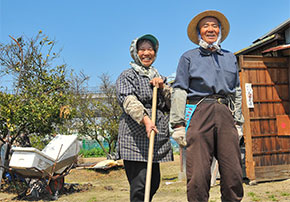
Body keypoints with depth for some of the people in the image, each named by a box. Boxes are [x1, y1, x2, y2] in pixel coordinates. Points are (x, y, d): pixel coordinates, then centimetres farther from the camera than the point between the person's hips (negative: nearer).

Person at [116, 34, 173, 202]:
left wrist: (163, 87, 0)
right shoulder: (128, 76, 5)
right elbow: (128, 101, -14)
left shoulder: (159, 77, 23)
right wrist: (145, 119, -30)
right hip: (135, 136, -6)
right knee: (139, 185, -12)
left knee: (154, 183, 8)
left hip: (158, 137, 6)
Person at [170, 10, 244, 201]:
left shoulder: (230, 57, 23)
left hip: (226, 115, 3)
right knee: (198, 175, -9)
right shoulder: (189, 57, 12)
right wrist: (178, 124, -5)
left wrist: (238, 122, 16)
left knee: (234, 174, -1)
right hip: (199, 114, -3)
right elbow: (179, 91, 4)